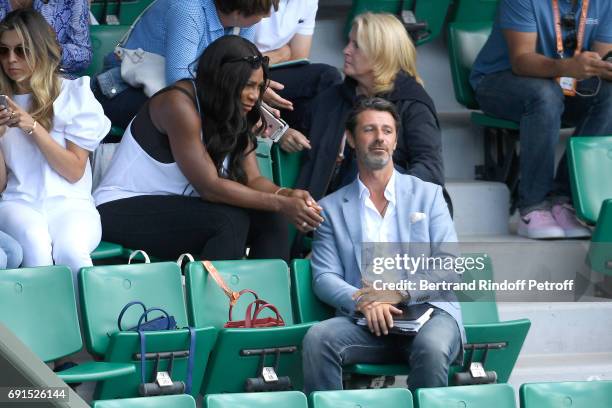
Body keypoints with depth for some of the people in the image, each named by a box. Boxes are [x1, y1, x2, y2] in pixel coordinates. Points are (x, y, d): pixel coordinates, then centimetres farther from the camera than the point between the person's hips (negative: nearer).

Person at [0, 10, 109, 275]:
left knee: (70, 251, -36)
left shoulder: (73, 94, 6)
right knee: (34, 244, -36)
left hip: (70, 203, -1)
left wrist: (33, 127, -10)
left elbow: (75, 171, 0)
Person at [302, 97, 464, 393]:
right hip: (367, 322, 1)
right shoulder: (331, 208, 16)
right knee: (317, 338, -30)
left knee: (431, 347, -36)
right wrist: (363, 302, -16)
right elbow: (325, 278, 6)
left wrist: (398, 292, -13)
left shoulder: (428, 195, 14)